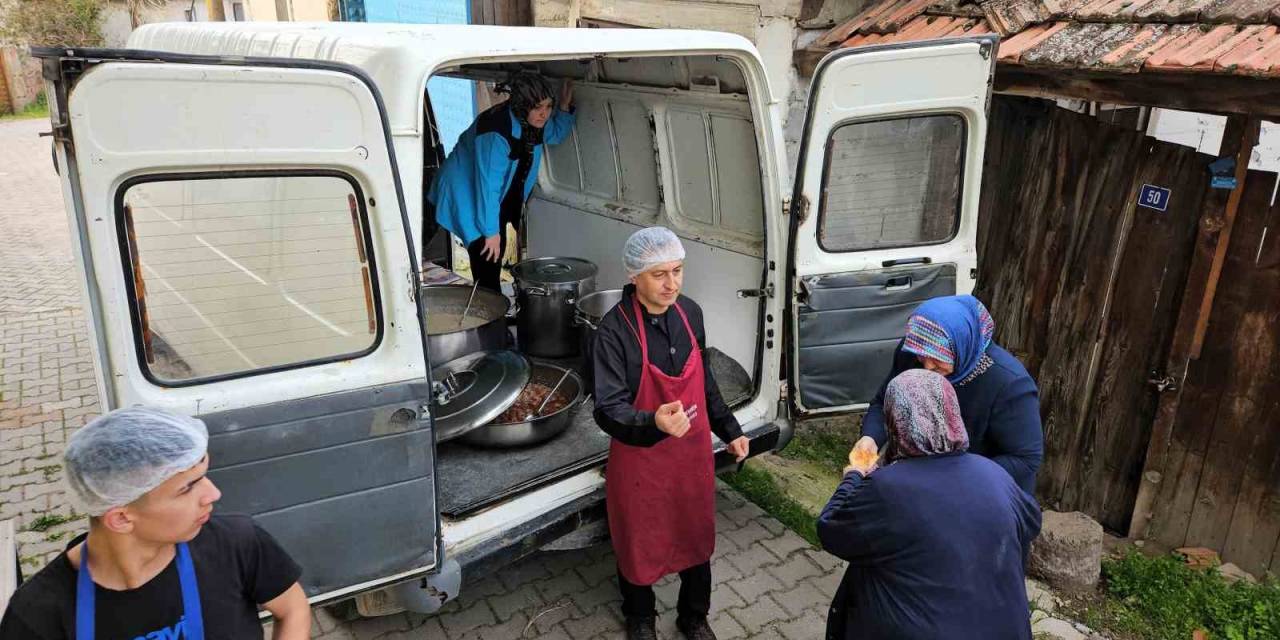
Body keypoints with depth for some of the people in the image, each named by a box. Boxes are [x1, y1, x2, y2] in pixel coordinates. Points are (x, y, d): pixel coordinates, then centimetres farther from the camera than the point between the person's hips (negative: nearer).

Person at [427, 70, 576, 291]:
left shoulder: (534, 123, -10)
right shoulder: (496, 132, -36)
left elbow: (556, 134, 14)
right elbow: (488, 183, -34)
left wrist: (564, 106, -6)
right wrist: (491, 231, -29)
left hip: (501, 196, 9)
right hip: (469, 195, -9)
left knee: (497, 254, 15)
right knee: (488, 259, -14)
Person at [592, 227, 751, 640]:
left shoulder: (689, 313, -6)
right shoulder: (615, 330, -24)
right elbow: (608, 409, -28)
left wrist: (729, 430, 14)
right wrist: (655, 422, -46)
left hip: (693, 451, 5)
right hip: (640, 458, -4)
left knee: (697, 536, 20)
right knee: (639, 542, 17)